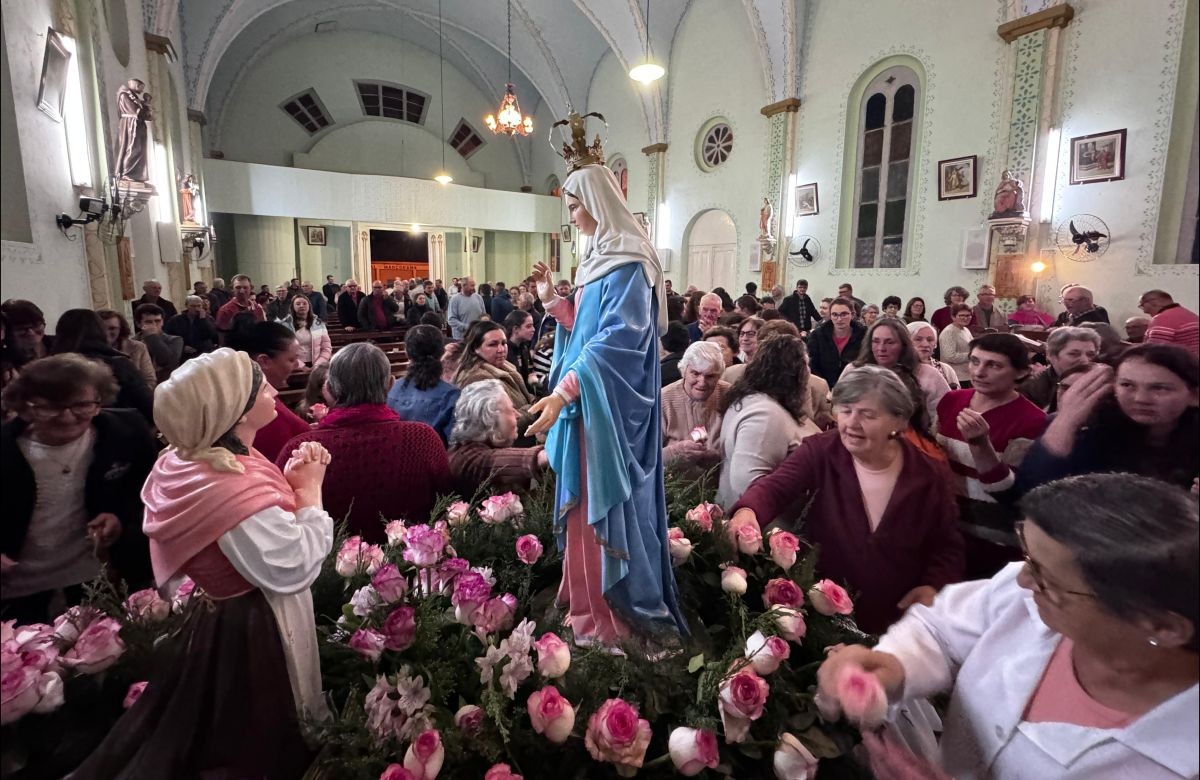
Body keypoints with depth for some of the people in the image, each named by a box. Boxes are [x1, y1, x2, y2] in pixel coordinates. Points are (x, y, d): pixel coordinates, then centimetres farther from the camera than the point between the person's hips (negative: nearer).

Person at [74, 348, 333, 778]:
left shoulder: (186, 463, -1)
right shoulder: (233, 486, -32)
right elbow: (291, 570, -30)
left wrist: (287, 482, -6)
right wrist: (308, 489, -22)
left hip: (217, 622, 10)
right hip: (254, 635, -9)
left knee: (216, 745, 28)